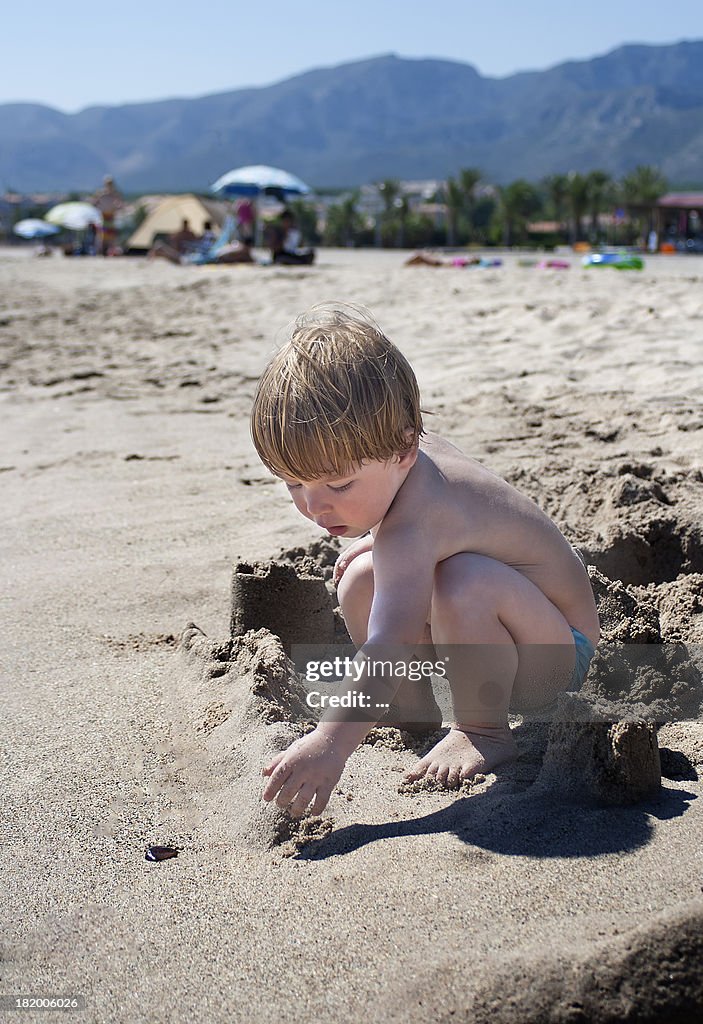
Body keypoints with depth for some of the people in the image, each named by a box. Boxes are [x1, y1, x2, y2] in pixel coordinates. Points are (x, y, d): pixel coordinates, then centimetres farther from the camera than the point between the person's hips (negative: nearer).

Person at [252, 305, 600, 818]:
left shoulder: (410, 531, -37)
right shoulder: (400, 456, -8)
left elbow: (389, 648, -49)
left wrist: (331, 742, -57)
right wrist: (377, 541, 12)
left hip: (556, 657, -9)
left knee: (466, 583, -39)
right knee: (363, 579, -2)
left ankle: (484, 732, -15)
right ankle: (417, 712, 11)